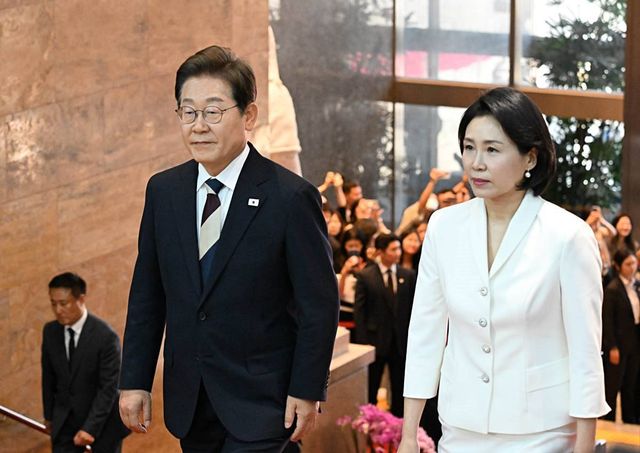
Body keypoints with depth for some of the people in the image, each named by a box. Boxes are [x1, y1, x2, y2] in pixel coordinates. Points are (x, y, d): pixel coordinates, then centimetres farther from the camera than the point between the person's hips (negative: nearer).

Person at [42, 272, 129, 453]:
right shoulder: (50, 331, -4)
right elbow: (49, 377, 8)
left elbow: (108, 387, -21)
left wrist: (90, 428, -25)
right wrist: (49, 415, 15)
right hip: (65, 420, 4)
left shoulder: (105, 336, -21)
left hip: (103, 418, -4)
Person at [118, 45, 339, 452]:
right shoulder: (163, 191, 5)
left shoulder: (291, 198, -11)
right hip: (189, 401, 5)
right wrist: (135, 381, 6)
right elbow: (147, 296, 9)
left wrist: (307, 392, -10)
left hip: (260, 404, -5)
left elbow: (319, 306, -8)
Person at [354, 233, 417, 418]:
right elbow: (359, 310, -4)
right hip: (375, 340, -2)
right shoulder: (365, 276, -3)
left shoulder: (408, 276, 4)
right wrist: (362, 341, -9)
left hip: (401, 341, 2)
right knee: (370, 389, 6)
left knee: (400, 389, 8)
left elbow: (414, 307, 4)